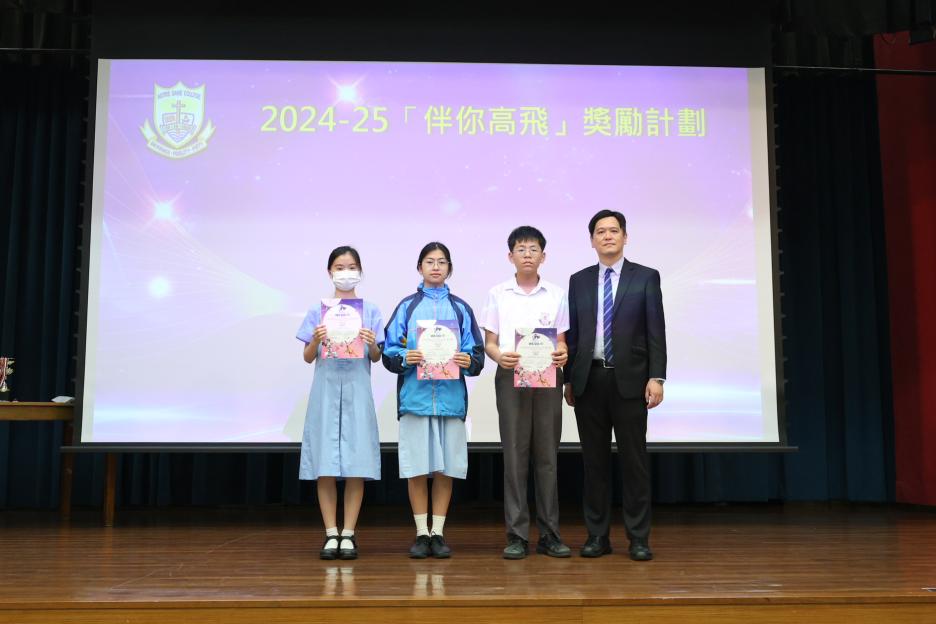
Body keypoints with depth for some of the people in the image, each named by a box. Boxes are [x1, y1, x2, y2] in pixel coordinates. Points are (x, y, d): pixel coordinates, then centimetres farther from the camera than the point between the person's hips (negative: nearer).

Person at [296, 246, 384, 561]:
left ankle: (348, 534, 7)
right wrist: (316, 341, -14)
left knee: (356, 464, -2)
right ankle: (330, 534, 8)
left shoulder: (370, 311, 7)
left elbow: (376, 358, 6)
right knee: (325, 466, -1)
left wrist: (371, 343, -15)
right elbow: (307, 358, 6)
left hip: (357, 391, 0)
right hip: (326, 389, 0)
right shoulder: (318, 311, 7)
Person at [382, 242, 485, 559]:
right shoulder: (407, 307, 9)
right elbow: (389, 353, 4)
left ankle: (438, 532, 14)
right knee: (417, 468, 0)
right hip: (415, 395, -1)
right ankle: (421, 533, 11)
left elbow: (477, 355, 7)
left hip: (450, 396, 1)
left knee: (445, 468, 4)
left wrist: (468, 361, -15)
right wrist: (406, 357, -16)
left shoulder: (461, 309, 11)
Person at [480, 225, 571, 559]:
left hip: (548, 378, 1)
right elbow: (489, 342, 6)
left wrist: (562, 354, -14)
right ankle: (517, 535, 6)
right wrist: (499, 356, -16)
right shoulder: (498, 294, 7)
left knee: (547, 455, 4)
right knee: (515, 455, -1)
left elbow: (561, 341, 9)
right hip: (511, 377, -1)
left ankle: (550, 534, 11)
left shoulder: (556, 295, 9)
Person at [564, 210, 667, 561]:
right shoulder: (579, 281, 11)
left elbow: (656, 331, -1)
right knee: (594, 460, 7)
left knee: (634, 460, 2)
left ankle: (639, 538, 10)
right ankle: (597, 535, 15)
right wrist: (568, 379, 7)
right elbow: (572, 332, 10)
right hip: (589, 380, 2)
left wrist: (656, 377, -10)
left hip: (630, 381, -2)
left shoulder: (646, 278, 4)